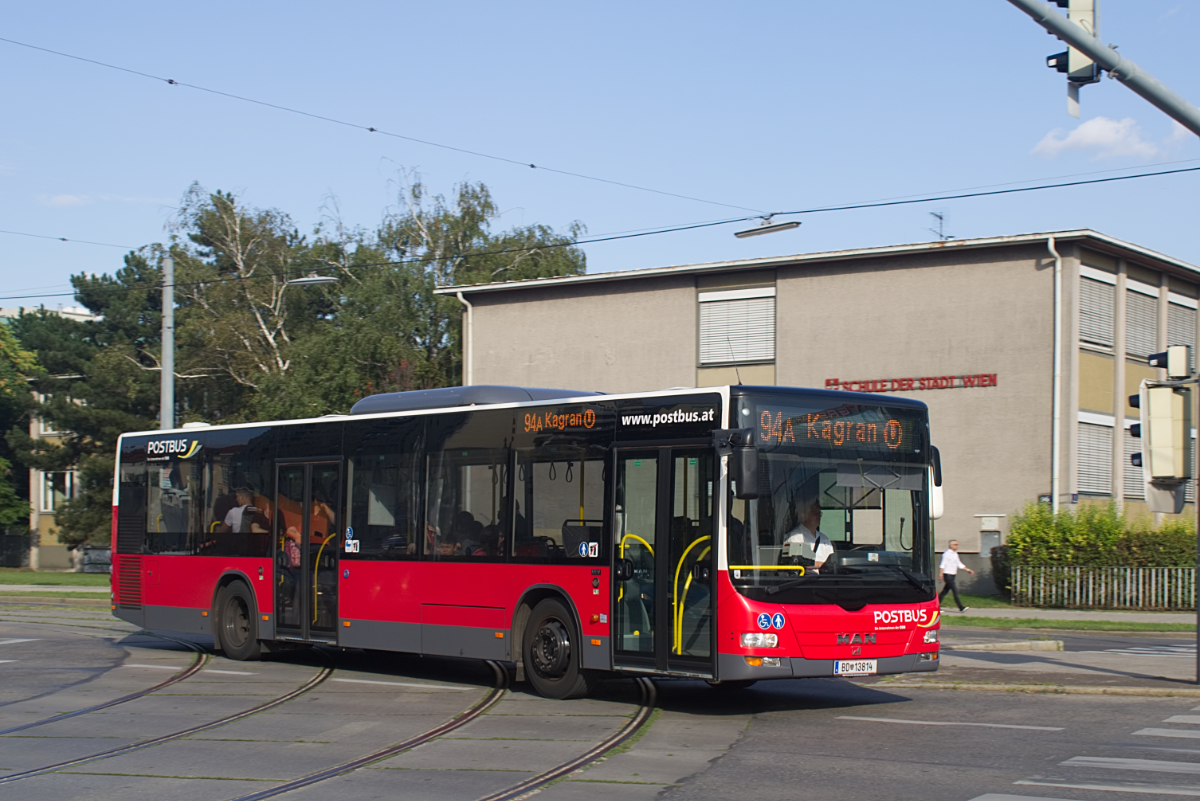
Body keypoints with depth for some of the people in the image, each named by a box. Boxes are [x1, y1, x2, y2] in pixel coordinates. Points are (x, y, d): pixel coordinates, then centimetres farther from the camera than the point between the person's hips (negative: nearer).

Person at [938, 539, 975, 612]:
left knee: (945, 591, 10)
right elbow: (942, 564, -14)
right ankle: (961, 607, -13)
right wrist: (940, 574, -22)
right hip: (947, 575, -9)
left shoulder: (955, 554, 16)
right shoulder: (947, 553, -9)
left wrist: (968, 570, 16)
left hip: (953, 576, 9)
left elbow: (960, 565, 23)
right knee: (955, 590, -12)